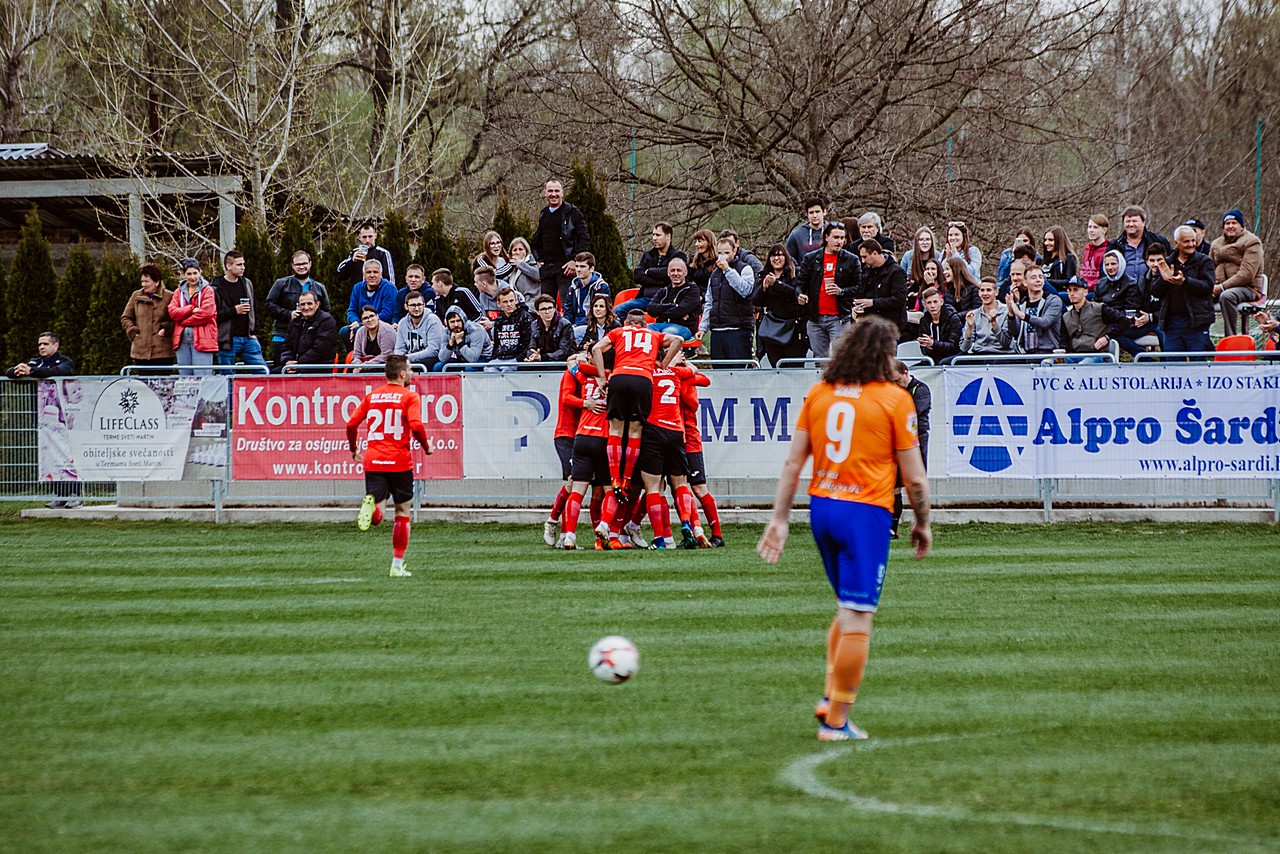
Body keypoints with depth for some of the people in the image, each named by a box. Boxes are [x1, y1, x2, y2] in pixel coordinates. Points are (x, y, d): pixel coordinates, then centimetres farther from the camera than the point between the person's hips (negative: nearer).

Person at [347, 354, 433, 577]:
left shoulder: (371, 396, 11)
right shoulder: (410, 397, -3)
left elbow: (351, 424, 7)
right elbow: (416, 426, -17)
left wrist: (354, 450, 22)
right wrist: (427, 448, 0)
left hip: (373, 461, 3)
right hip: (399, 462, -3)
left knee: (377, 516, 1)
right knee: (402, 514, 12)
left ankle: (370, 505, -36)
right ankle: (397, 565, 12)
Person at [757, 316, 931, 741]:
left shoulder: (818, 394, 8)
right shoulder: (894, 399, -5)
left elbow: (793, 462, 6)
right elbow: (914, 476, -3)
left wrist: (780, 519, 10)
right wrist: (923, 524, 10)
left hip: (822, 507, 6)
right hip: (866, 513, -6)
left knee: (847, 608, 22)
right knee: (857, 619, -3)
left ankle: (830, 697, 14)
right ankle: (836, 720, -3)